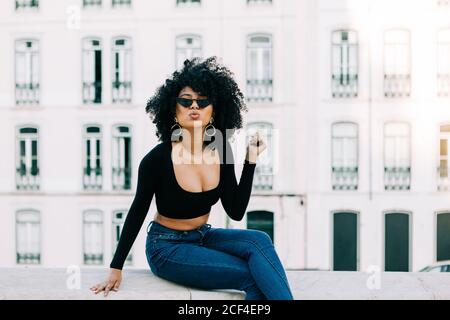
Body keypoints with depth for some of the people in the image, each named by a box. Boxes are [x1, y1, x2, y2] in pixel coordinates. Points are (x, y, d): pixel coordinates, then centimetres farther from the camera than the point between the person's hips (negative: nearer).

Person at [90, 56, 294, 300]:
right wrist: (116, 268, -5)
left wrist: (250, 161, -10)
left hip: (203, 237, 5)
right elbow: (138, 211, -7)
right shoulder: (157, 158, -18)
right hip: (166, 248, -5)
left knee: (259, 241, -24)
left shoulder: (220, 151, -6)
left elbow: (236, 212, -4)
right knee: (253, 276, -23)